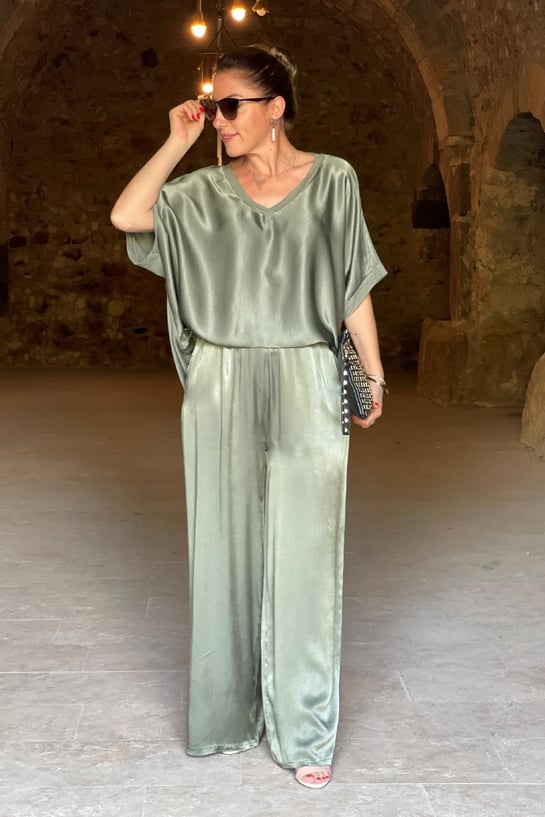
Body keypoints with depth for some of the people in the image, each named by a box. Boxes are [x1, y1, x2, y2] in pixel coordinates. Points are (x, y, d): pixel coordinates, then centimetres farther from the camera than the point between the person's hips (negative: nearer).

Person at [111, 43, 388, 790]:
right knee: (226, 548, 7)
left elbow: (355, 290, 6)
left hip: (303, 382, -2)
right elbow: (127, 215, -10)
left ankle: (304, 731, 9)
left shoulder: (332, 180, 4)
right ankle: (231, 713, 22)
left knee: (301, 554, -1)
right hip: (220, 385, 2)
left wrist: (375, 375, 4)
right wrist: (179, 138, -2)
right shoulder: (204, 192, 7)